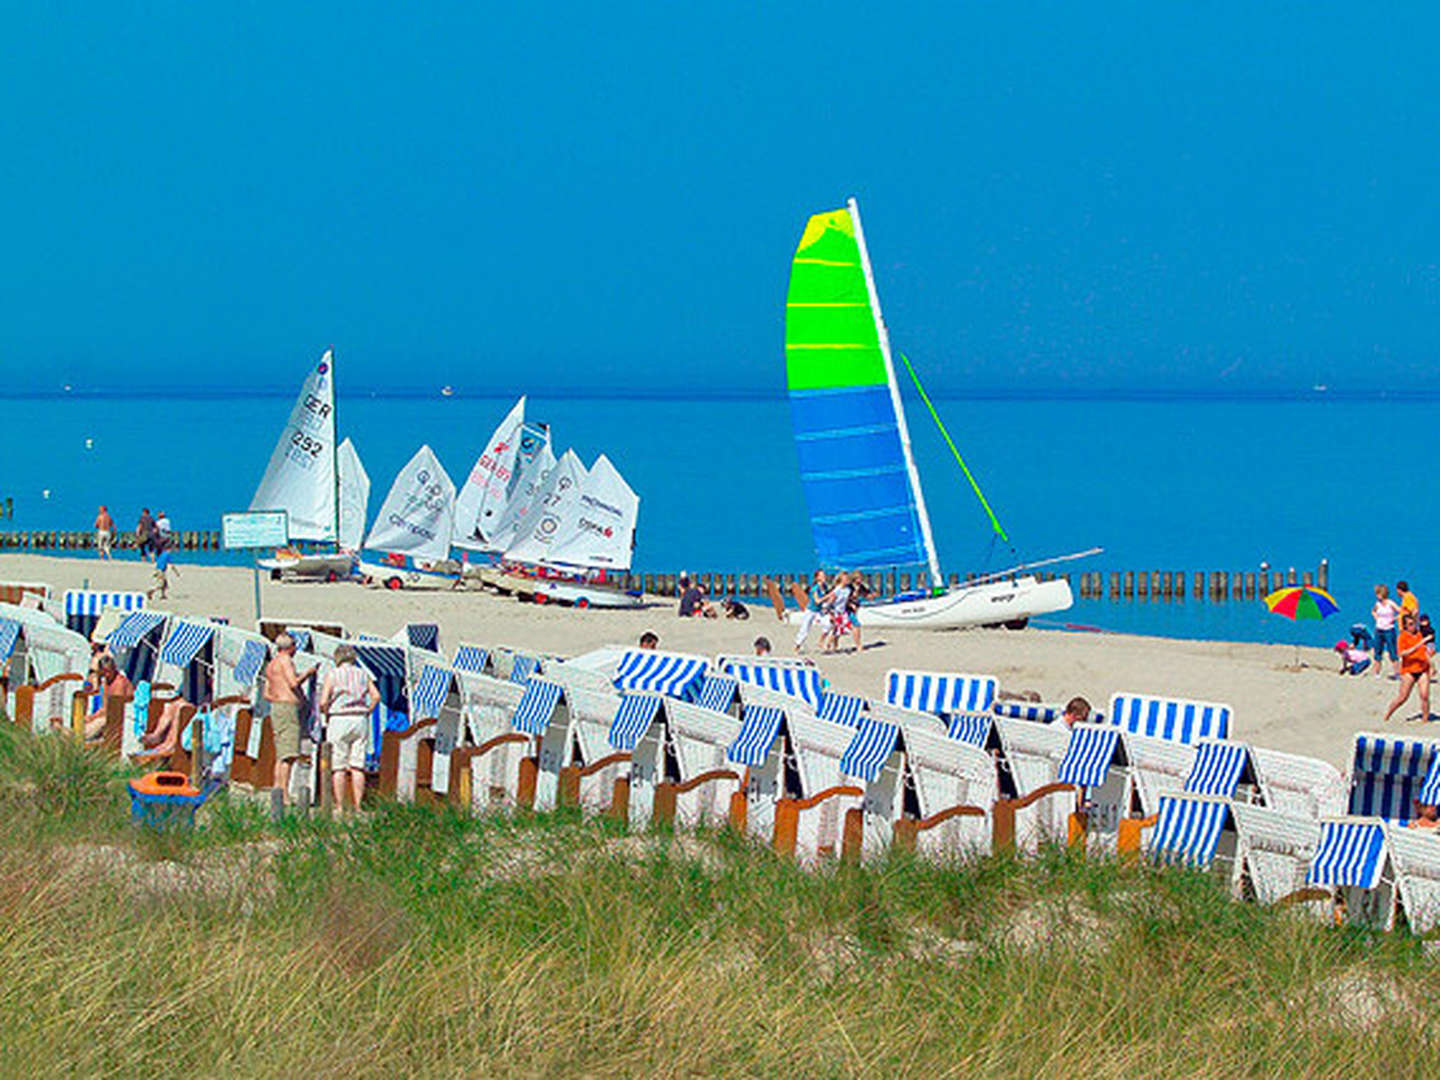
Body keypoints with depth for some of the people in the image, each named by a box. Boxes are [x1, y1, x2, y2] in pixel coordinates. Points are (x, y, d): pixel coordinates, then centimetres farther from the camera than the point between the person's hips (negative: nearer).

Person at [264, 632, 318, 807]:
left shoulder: (271, 665, 21)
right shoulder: (285, 660, -7)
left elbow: (267, 694, 22)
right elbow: (294, 683, -17)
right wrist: (307, 674, -2)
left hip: (276, 708, 10)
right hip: (288, 708, -10)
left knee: (281, 755, 9)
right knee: (289, 754, -14)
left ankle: (277, 790, 5)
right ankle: (284, 794, -21)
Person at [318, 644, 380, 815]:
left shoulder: (332, 674, 0)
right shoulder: (362, 674, 10)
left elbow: (323, 702, -9)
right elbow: (376, 696, 0)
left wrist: (326, 715, 8)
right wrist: (366, 713, 8)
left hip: (338, 720, -3)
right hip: (360, 720, 3)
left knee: (338, 767, -1)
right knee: (357, 766, 4)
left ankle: (339, 807, -5)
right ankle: (357, 806, -1)